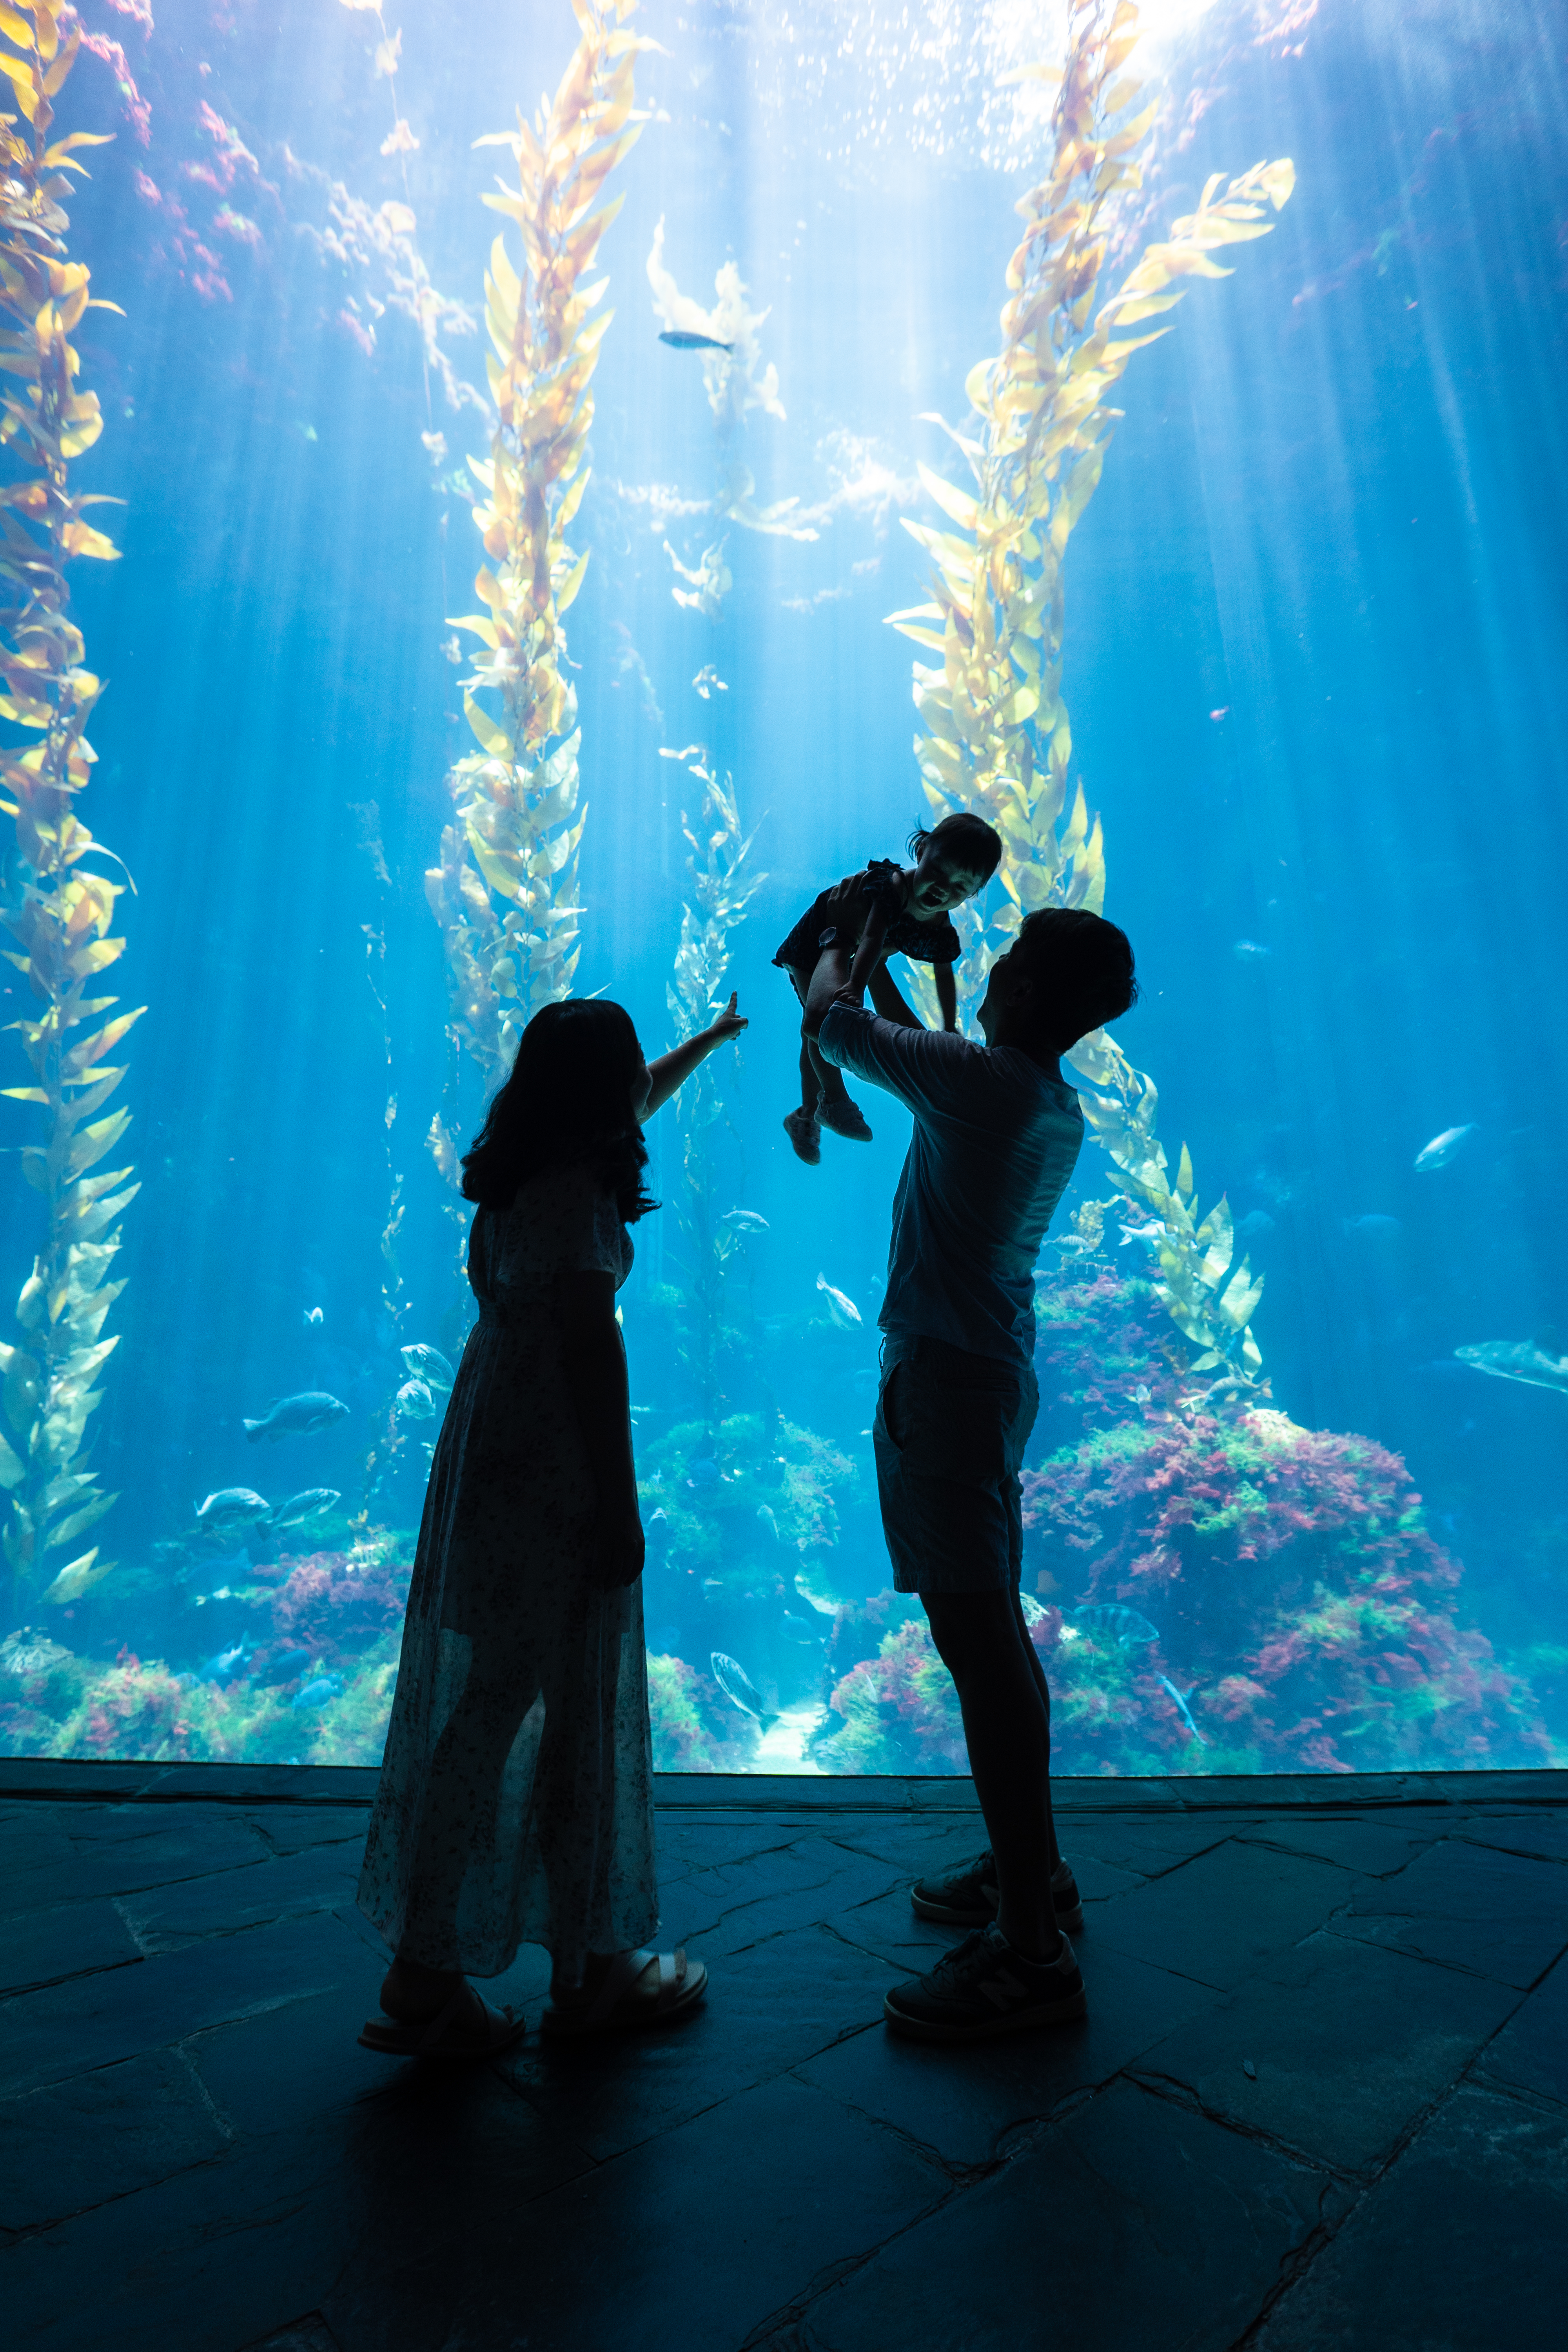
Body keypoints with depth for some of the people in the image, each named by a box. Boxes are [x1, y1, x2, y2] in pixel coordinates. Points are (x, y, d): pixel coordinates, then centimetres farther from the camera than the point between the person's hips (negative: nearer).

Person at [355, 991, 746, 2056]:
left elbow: (629, 1106, 27)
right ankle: (588, 1967, 24)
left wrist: (706, 1041, 40)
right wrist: (621, 1504, -15)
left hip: (487, 1443, 9)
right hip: (553, 1461, -9)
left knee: (479, 1693, 17)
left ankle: (427, 1966, 32)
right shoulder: (582, 1192, -18)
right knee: (572, 1708, 5)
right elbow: (590, 1347, -21)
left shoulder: (514, 1166, 9)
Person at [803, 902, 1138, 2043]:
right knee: (993, 1630, 18)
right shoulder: (1054, 1105, 10)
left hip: (944, 1379, -10)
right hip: (993, 1371, 10)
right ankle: (1030, 1869, 33)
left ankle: (1030, 1951, 6)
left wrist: (852, 942, 15)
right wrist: (886, 959, 32)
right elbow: (921, 1050, 26)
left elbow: (832, 1021, -5)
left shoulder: (987, 1081, -17)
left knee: (979, 1641, -5)